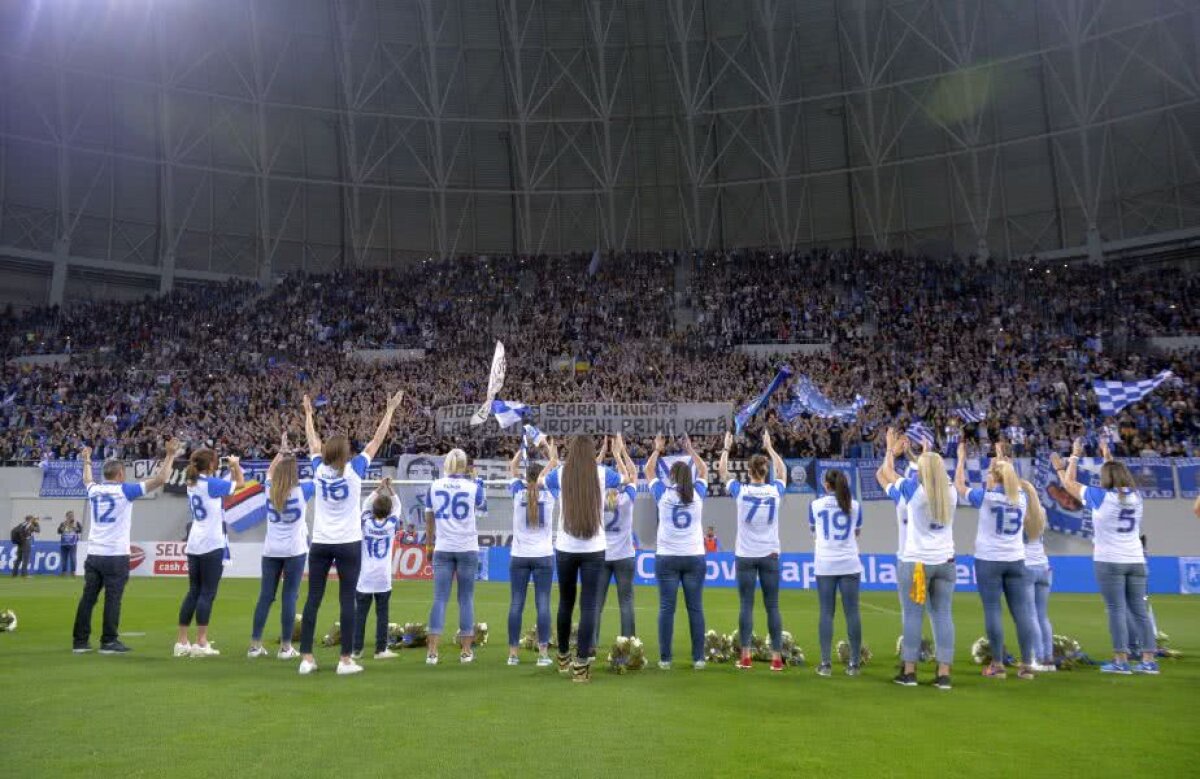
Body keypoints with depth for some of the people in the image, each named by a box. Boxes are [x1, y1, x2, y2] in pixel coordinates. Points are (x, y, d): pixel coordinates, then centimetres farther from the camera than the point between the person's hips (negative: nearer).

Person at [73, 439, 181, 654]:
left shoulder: (94, 490, 9)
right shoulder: (125, 490, -6)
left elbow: (87, 480, 35)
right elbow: (160, 479, -10)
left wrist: (86, 461, 51)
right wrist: (170, 455, -3)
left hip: (93, 554, 6)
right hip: (116, 556, -6)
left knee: (88, 598, 8)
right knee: (112, 599, -2)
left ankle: (80, 641, 13)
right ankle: (109, 642, 0)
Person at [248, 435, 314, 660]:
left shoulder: (270, 489, 2)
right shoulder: (301, 490, -8)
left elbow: (270, 470, 22)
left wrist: (282, 451, 30)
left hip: (271, 550, 4)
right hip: (295, 551, -4)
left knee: (265, 596, 8)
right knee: (289, 597, -1)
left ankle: (255, 645, 12)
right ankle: (285, 647, 0)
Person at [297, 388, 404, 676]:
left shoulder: (319, 470, 1)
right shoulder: (354, 469, -6)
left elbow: (312, 441, 17)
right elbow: (377, 440, -1)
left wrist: (308, 412, 30)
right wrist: (390, 410, 6)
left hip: (320, 544, 3)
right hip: (348, 544, -3)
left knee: (313, 599, 6)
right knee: (347, 601, 0)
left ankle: (306, 658, 8)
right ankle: (345, 660, 0)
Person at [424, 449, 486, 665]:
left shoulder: (434, 486, 0)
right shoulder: (473, 486, -3)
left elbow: (429, 517, 10)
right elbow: (482, 504, 19)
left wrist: (429, 537, 27)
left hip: (443, 549, 1)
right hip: (467, 548, -1)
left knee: (440, 598, 2)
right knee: (466, 598, 6)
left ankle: (432, 652, -1)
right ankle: (466, 651, 10)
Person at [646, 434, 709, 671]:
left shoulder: (663, 494, -2)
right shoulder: (697, 493, 1)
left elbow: (649, 470, 14)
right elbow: (704, 470, 20)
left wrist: (657, 450, 25)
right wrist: (691, 450, 28)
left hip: (667, 558, -1)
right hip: (695, 558, 1)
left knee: (667, 608, 0)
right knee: (695, 608, 3)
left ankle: (665, 659, 1)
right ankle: (698, 658, 5)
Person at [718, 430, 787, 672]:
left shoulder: (741, 491, -6)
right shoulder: (776, 491, -2)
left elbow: (722, 472, 11)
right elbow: (782, 471, 19)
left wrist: (726, 448, 22)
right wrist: (769, 447, 28)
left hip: (745, 556, -1)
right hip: (770, 556, 1)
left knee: (746, 605, 3)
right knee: (772, 607, 4)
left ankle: (745, 657, 4)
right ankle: (777, 657, 6)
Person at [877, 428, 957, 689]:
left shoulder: (914, 490, -8)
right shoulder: (950, 493, 4)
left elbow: (885, 473, 7)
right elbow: (937, 473, 25)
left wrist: (891, 449, 22)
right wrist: (916, 453, 33)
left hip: (916, 562, -4)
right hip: (945, 562, 4)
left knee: (913, 616, 1)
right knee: (943, 616, 4)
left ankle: (909, 671, 6)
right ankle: (944, 674, 5)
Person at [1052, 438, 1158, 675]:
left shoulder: (1101, 496, -8)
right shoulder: (1135, 496, 6)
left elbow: (1069, 483, 3)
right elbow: (1119, 474, 27)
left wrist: (1074, 455, 13)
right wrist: (1108, 457, 36)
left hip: (1110, 562, -5)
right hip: (1136, 561, 5)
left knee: (1116, 610, -5)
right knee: (1139, 611, 7)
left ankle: (1121, 661, -6)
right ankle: (1149, 661, 8)